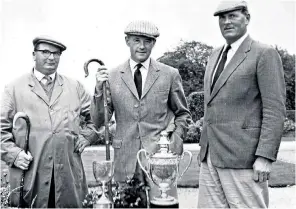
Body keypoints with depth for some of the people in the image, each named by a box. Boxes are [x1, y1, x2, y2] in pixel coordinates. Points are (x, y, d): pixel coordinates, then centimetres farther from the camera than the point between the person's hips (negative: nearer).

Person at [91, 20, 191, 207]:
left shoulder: (170, 75, 3)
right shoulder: (112, 76, 3)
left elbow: (183, 114, 13)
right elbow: (98, 122, 3)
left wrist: (176, 140, -2)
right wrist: (99, 91, -11)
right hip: (125, 159, 1)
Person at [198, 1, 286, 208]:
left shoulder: (264, 54, -6)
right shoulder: (215, 55, 17)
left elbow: (275, 110, -12)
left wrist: (265, 157, -17)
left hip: (243, 156, -7)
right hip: (210, 156, 7)